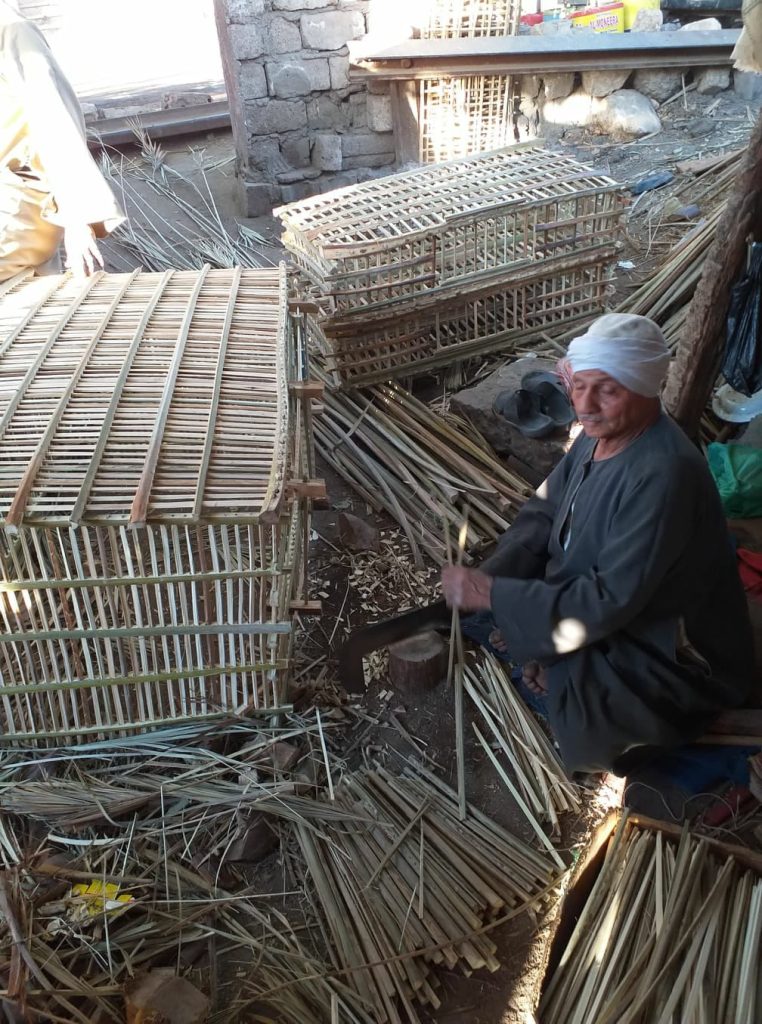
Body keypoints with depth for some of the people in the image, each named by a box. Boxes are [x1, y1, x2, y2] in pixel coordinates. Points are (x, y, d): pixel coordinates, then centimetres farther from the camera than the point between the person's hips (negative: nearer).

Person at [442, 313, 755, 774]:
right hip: (607, 600, 8)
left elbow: (608, 602, -33)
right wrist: (490, 579, -16)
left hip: (676, 650, -8)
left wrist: (492, 594, -30)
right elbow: (544, 513, 0)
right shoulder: (602, 433, -8)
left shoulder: (663, 477, -35)